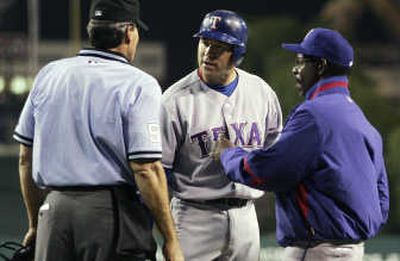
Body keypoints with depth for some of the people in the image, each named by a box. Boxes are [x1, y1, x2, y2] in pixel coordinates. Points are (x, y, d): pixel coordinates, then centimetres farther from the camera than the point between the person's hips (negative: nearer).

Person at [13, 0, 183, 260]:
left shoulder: (48, 75, 10)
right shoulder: (139, 84, -6)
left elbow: (26, 158, 13)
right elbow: (146, 169, -13)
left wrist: (35, 225, 23)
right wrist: (171, 239, -8)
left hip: (55, 211, 5)